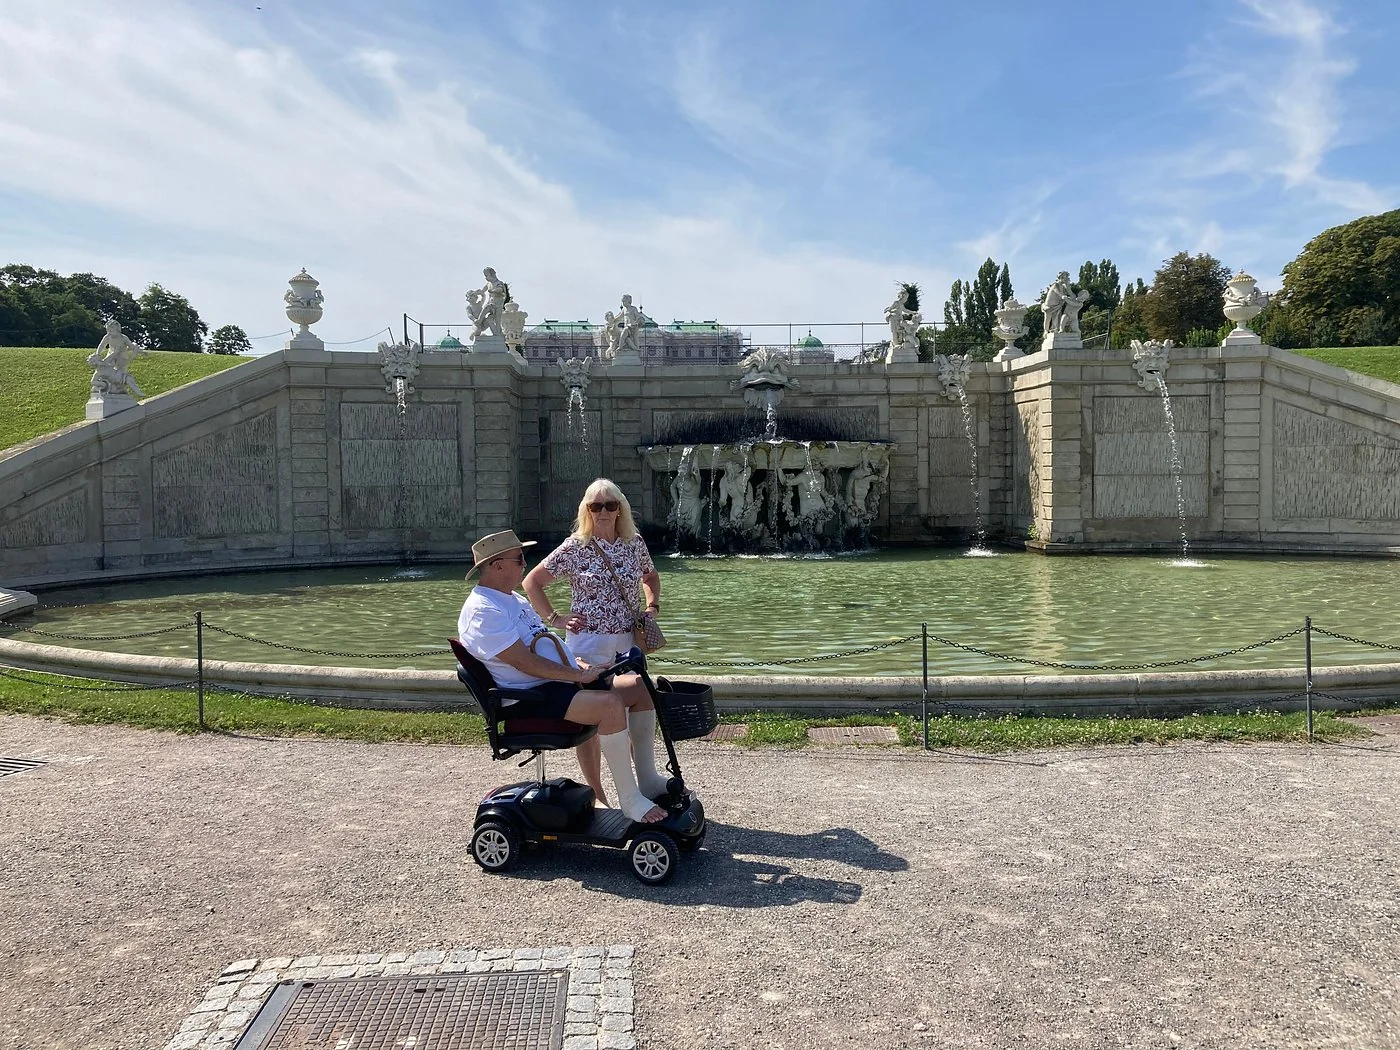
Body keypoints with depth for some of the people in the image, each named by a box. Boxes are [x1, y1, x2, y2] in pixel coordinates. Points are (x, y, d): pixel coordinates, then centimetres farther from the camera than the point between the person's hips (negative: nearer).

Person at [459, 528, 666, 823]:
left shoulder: (513, 599, 19)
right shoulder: (482, 611, -14)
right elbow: (525, 662, -22)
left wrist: (582, 666, 7)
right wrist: (580, 675, -20)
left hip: (563, 681, 10)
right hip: (529, 699, -10)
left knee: (640, 686, 0)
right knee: (611, 705, -31)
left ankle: (648, 779, 5)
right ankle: (630, 801, -20)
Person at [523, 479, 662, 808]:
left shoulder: (635, 544, 5)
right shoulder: (575, 547, -7)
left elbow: (651, 576, 25)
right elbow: (532, 582, -2)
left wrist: (652, 606, 9)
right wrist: (555, 618, -7)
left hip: (628, 642, 4)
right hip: (588, 643, -4)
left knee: (643, 708, 5)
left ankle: (647, 781, 22)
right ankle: (597, 796, 15)